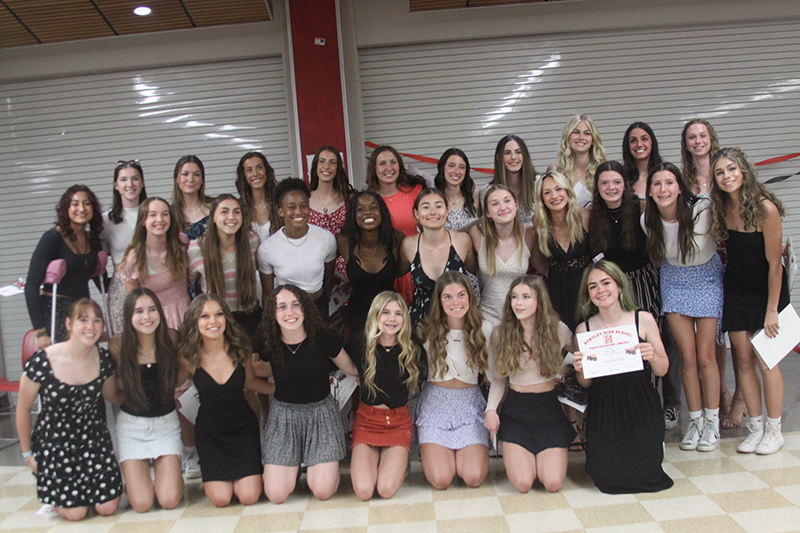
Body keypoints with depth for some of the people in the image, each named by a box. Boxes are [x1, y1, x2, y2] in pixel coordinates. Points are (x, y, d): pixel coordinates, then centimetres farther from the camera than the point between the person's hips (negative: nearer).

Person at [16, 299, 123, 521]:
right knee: (75, 512, -3)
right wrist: (27, 453, 2)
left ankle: (89, 481, 30)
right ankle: (51, 491, 29)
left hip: (94, 438, 3)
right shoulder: (41, 363, -22)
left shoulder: (104, 360, -11)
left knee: (108, 507, -2)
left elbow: (114, 397, 9)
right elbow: (23, 409, -7)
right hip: (54, 440, -3)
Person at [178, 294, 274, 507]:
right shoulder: (189, 355, -16)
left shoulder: (240, 349, -12)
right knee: (220, 499, -8)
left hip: (243, 427, 0)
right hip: (209, 432, 0)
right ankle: (218, 473, 26)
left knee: (249, 497, -9)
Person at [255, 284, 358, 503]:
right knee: (276, 494, -7)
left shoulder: (324, 338, -12)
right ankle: (294, 464, 24)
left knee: (323, 491, -11)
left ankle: (313, 462, 21)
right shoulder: (270, 344, -6)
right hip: (284, 415, 2)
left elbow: (352, 368, 2)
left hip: (320, 413, -1)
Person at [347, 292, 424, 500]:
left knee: (387, 489, -18)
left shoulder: (412, 351, -4)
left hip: (399, 422, 0)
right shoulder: (360, 345, -7)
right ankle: (373, 458, 16)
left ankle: (398, 460, 15)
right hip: (367, 420, 0)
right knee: (363, 491, -16)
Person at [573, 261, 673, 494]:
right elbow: (586, 383, 5)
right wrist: (580, 370, -17)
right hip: (603, 411, 1)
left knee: (645, 474, -7)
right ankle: (603, 450, 29)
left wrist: (652, 357, -20)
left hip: (641, 407, 0)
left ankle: (652, 448, 27)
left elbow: (662, 370, 2)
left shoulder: (643, 320, -4)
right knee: (605, 477, -6)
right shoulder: (584, 329, -3)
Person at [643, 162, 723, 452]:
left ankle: (712, 421, 14)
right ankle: (695, 420, 16)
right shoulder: (648, 220, -13)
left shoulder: (702, 210, -24)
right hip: (674, 282, 2)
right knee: (687, 356, 1)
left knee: (705, 355, -2)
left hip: (707, 279, -2)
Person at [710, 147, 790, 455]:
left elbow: (774, 263, -16)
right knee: (744, 359, 5)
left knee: (766, 360, 0)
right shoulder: (721, 209, -4)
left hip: (766, 291, -4)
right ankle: (756, 427, 16)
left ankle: (774, 430, 14)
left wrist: (771, 310, -14)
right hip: (735, 293, 5)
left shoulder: (765, 208, -19)